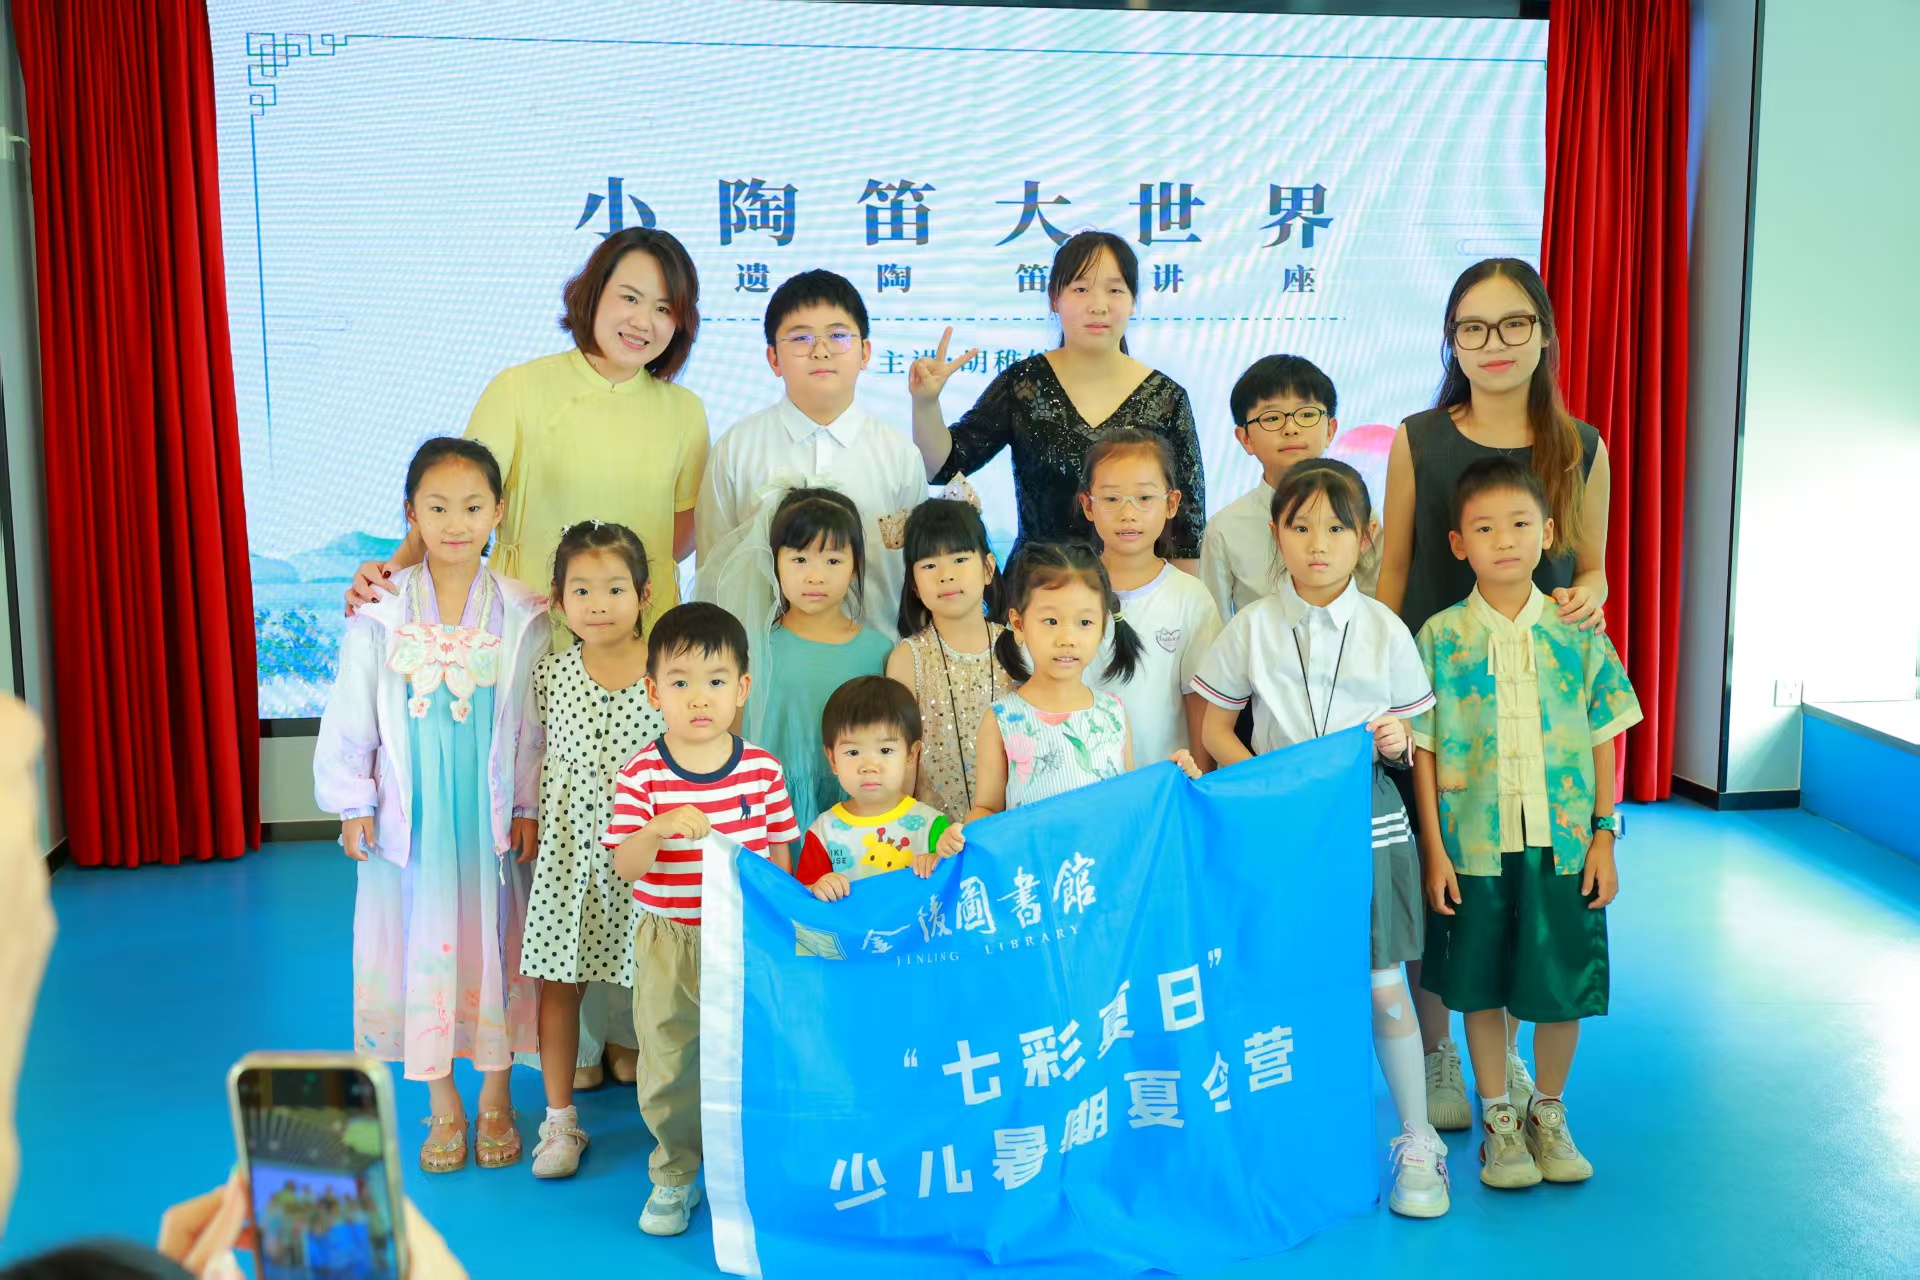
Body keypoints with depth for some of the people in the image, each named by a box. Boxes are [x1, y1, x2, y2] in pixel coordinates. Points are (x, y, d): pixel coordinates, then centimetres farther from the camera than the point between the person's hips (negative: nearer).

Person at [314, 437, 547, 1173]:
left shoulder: (522, 614, -5)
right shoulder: (382, 613, -5)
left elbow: (536, 721, 0)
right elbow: (350, 718, 1)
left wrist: (529, 807, -1)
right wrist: (352, 806, 1)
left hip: (493, 816, 0)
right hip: (411, 815, 0)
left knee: (494, 946, 9)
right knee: (421, 947, 8)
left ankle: (495, 1098, 26)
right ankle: (443, 1104, 24)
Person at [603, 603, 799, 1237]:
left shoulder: (763, 769, -5)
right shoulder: (641, 774, -9)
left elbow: (780, 854, 5)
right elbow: (625, 866, -14)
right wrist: (659, 829, -34)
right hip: (668, 943, 0)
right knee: (668, 1065, 11)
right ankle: (675, 1173, 32)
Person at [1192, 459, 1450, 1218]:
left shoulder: (1384, 630, 2)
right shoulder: (1252, 627, 0)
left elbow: (1406, 734, 10)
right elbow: (1215, 729, 4)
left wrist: (1396, 744, -14)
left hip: (1368, 820, 0)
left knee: (1384, 986, 1)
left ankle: (1416, 1141, 16)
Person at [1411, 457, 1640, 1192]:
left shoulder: (1578, 634, 0)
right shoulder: (1439, 637, -4)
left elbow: (1603, 740, 5)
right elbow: (1424, 751, -2)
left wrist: (1604, 836, 1)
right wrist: (1433, 849, -5)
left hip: (1563, 845, 1)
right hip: (1473, 845, -1)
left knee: (1563, 986, 10)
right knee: (1482, 987, 10)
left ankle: (1549, 1112, 32)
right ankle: (1496, 1118, 29)